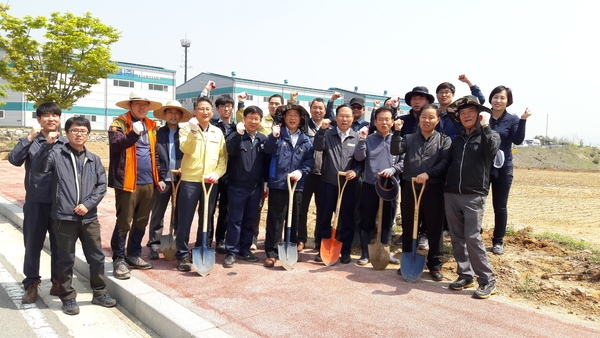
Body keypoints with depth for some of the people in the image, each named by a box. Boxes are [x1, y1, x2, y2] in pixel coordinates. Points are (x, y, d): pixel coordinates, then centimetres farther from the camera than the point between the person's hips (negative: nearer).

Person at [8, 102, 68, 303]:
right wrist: (29, 138, -17)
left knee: (59, 244, 9)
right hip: (35, 201, 0)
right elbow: (14, 159, -10)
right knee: (32, 243, 7)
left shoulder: (66, 143, 5)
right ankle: (31, 283, 20)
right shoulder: (31, 141, 4)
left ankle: (58, 280, 23)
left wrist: (53, 144, -13)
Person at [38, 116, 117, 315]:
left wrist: (88, 204, -7)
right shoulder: (56, 154, 0)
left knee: (97, 257, 11)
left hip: (89, 217, 3)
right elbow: (39, 169, -15)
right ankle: (68, 298, 23)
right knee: (66, 260, 8)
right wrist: (47, 145, -17)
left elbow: (102, 185, 5)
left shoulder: (94, 159, 9)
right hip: (64, 217, -3)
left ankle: (99, 293, 27)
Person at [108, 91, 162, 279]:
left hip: (148, 182, 6)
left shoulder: (151, 126, 16)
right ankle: (119, 260, 9)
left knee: (141, 222, 13)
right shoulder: (120, 123, -3)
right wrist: (134, 133, -33)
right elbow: (115, 144, -19)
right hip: (128, 182, -6)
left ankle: (134, 255, 25)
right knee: (124, 222, -1)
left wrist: (158, 177, 15)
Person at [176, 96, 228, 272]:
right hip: (190, 180, -3)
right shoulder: (187, 128, 1)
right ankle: (182, 255, 10)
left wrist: (217, 173, -6)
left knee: (206, 219, 10)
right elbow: (185, 148, -17)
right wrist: (194, 131, -27)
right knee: (185, 219, 0)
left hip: (211, 182, 3)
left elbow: (224, 156, 8)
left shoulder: (218, 132, 10)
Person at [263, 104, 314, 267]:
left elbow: (310, 160, 6)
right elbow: (268, 150, -14)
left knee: (294, 219, 12)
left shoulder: (305, 140, 10)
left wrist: (301, 171, -11)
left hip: (297, 185, 3)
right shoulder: (278, 134, 2)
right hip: (277, 184, -3)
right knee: (275, 219, 0)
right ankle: (271, 253, 8)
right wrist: (273, 136, -31)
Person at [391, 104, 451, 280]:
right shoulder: (409, 138, 11)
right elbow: (395, 151, -5)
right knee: (408, 228, 10)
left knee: (435, 229, 5)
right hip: (410, 188, 2)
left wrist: (428, 174, -23)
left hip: (433, 189, -2)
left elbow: (445, 162, -9)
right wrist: (397, 132, -17)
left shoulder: (444, 140, 4)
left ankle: (435, 265, 17)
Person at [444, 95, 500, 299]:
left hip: (474, 195, -5)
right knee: (457, 238, 7)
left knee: (473, 238, -9)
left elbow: (491, 150, -19)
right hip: (451, 194, 5)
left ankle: (487, 280, 3)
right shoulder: (457, 139, 17)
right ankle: (465, 275, 19)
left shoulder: (490, 136, 4)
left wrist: (485, 126, -20)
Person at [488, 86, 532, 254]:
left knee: (500, 206, 8)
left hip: (503, 168, 0)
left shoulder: (512, 119, 1)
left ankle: (498, 241, 21)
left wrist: (523, 120, -21)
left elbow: (518, 140, -13)